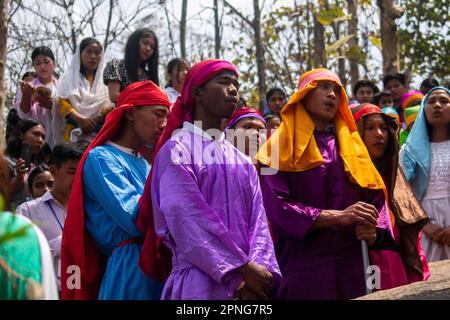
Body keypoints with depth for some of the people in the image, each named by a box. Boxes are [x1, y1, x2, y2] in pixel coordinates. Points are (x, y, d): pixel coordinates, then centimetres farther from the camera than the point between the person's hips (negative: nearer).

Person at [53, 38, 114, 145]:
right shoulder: (69, 78, 13)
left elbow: (110, 103, 4)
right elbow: (62, 102, 1)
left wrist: (96, 120, -14)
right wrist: (80, 120, -13)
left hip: (100, 133, 0)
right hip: (75, 132, 0)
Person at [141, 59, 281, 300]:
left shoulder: (242, 162, 17)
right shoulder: (177, 151, -2)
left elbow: (257, 220, 4)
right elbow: (188, 222, -13)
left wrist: (257, 269, -14)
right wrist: (243, 269, -16)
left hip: (249, 285, 6)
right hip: (200, 282, -6)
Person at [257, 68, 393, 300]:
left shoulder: (351, 145, 18)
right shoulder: (281, 147, 3)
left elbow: (375, 196, 12)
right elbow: (277, 207, -9)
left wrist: (373, 230, -10)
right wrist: (338, 216, -19)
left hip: (352, 265, 4)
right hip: (303, 267, -4)